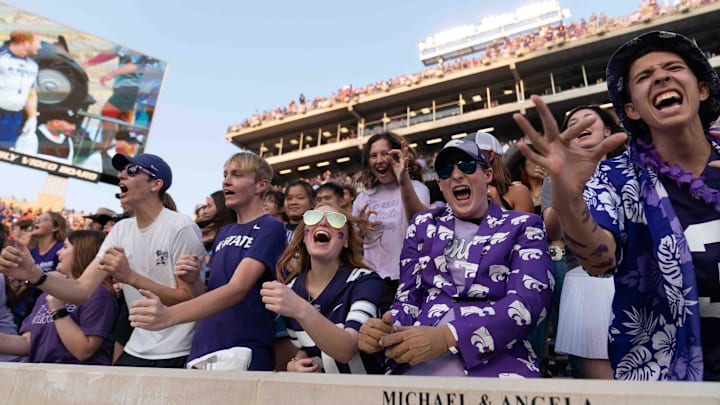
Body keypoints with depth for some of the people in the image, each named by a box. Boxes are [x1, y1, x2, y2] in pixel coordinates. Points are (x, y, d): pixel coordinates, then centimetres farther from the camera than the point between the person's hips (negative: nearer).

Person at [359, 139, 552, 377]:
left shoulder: (523, 226, 7)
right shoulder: (423, 225, 14)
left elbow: (529, 300, -6)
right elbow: (408, 294, 12)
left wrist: (447, 336, -20)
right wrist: (388, 329, -12)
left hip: (496, 360, -1)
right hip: (419, 359, 2)